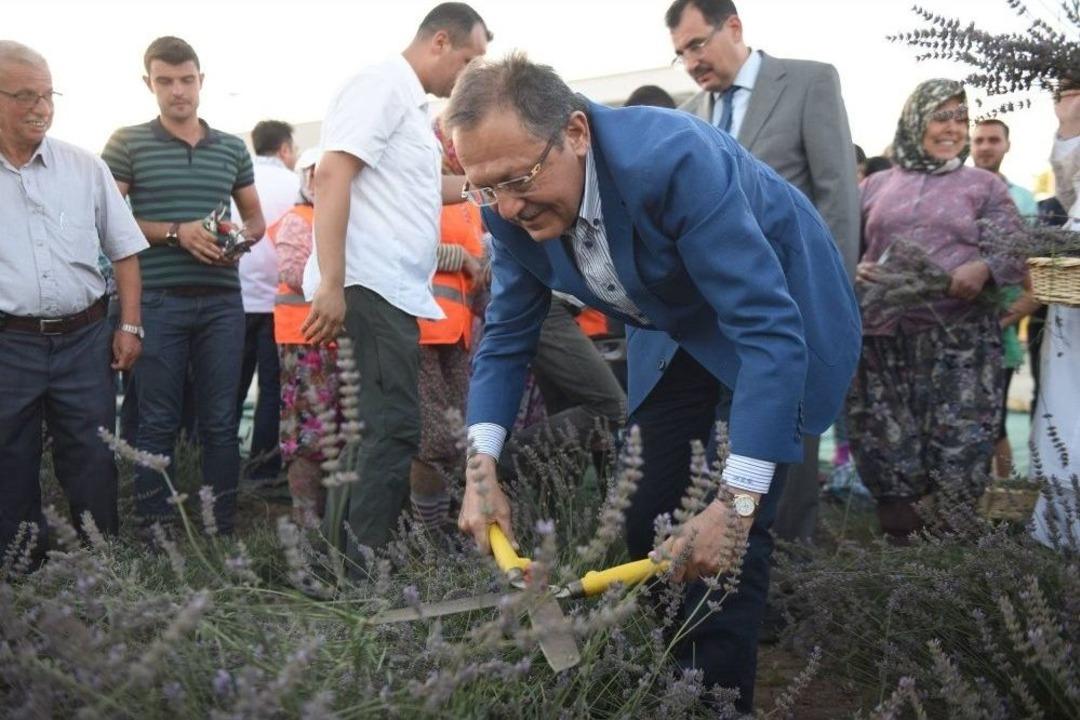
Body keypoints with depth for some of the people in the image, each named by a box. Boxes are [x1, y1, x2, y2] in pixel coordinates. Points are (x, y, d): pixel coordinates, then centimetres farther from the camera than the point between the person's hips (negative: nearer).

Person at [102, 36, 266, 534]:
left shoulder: (232, 148, 13)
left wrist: (244, 237, -3)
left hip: (222, 301, 3)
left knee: (220, 421, 7)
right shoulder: (127, 143, 2)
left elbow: (255, 216, 20)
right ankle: (152, 531, 12)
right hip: (158, 301, -3)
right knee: (158, 423, 3)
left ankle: (223, 530, 15)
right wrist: (176, 233, -14)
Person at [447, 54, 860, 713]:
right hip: (679, 330, 6)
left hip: (775, 315, -6)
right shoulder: (514, 205, -18)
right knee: (643, 520, 5)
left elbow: (769, 331, -40)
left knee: (731, 539, -16)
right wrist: (482, 471, -19)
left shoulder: (676, 160, -38)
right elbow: (507, 339, -5)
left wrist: (737, 502, -44)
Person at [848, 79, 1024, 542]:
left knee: (957, 452, -4)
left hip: (959, 341, -1)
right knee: (886, 451, 3)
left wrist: (984, 268, -19)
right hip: (883, 339, 2)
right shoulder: (876, 185, 14)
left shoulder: (984, 185, 10)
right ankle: (898, 547, 18)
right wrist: (852, 270, -7)